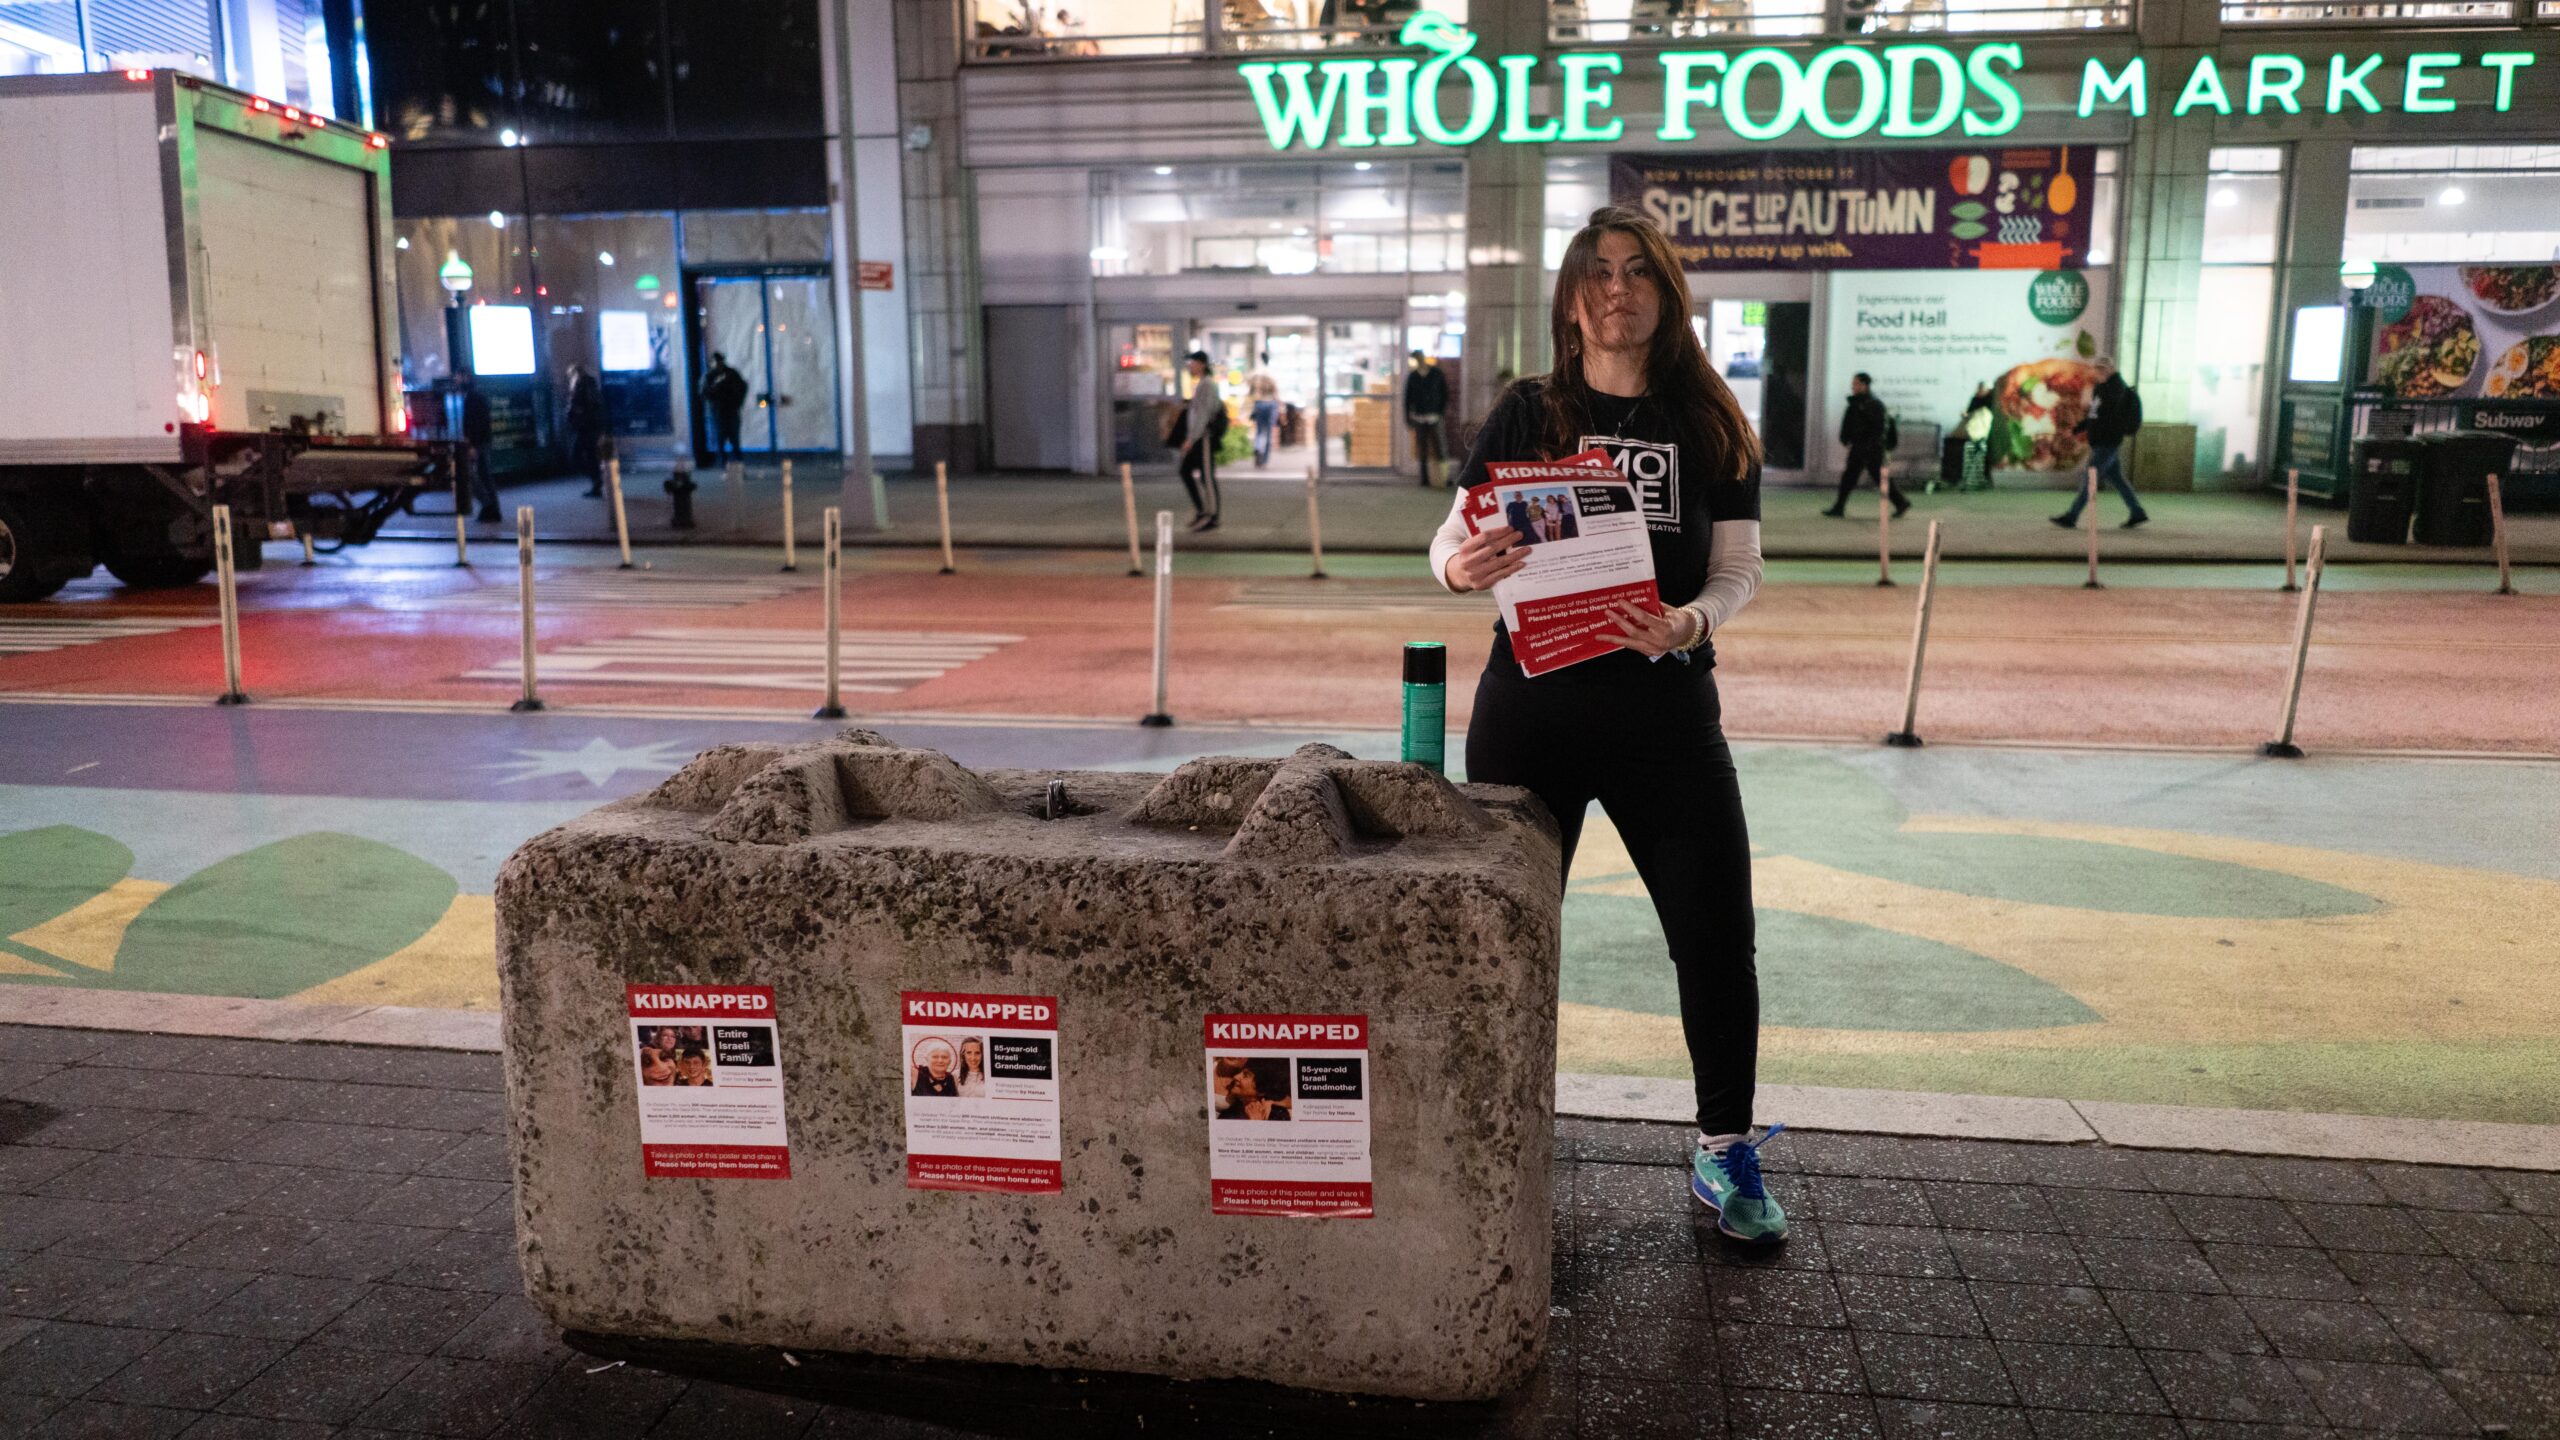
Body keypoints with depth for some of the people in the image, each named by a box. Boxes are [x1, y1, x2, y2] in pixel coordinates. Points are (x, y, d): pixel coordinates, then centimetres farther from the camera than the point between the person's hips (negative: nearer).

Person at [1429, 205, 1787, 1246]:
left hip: (1666, 705, 1)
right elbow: (1452, 540, 0)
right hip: (1533, 702, 0)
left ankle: (1725, 1152, 22)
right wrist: (1458, 566, -24)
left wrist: (1691, 623, -19)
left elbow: (1739, 566, 3)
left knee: (1718, 933, 3)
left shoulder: (1711, 426, 5)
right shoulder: (1527, 414, 3)